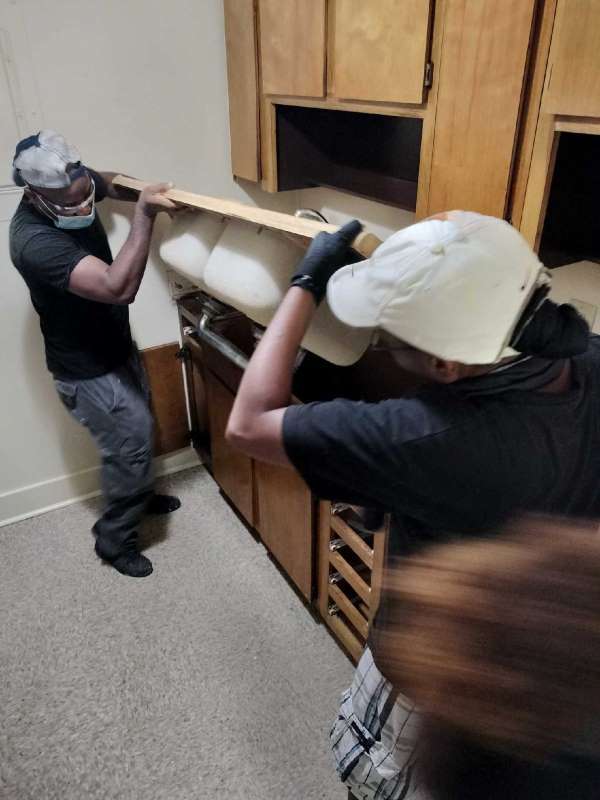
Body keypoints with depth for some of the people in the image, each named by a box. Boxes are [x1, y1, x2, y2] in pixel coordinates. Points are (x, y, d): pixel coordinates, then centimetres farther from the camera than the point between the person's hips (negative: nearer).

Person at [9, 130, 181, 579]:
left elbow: (113, 182, 17)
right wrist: (144, 214, -40)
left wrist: (145, 192, 2)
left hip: (117, 345, 9)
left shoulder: (74, 187, -9)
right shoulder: (34, 241, -34)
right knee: (132, 444, 1)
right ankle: (115, 538, 23)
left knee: (138, 430, 24)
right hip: (88, 370, -8)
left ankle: (137, 496, 49)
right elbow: (119, 288, -43)